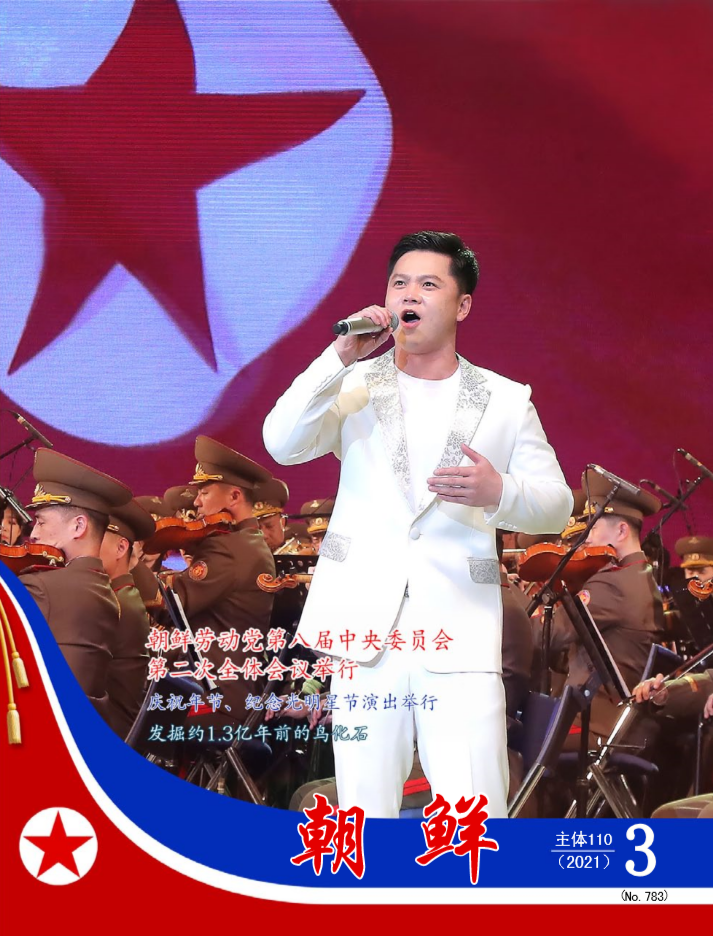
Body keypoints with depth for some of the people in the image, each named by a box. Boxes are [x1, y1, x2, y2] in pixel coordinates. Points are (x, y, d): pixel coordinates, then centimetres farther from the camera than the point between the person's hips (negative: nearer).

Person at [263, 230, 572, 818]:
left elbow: (556, 503, 8)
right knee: (365, 811, 4)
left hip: (459, 637, 0)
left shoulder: (507, 401, 13)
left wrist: (498, 492, -14)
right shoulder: (355, 388, 13)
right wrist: (342, 356, -13)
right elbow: (282, 443, -4)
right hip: (368, 630, 1)